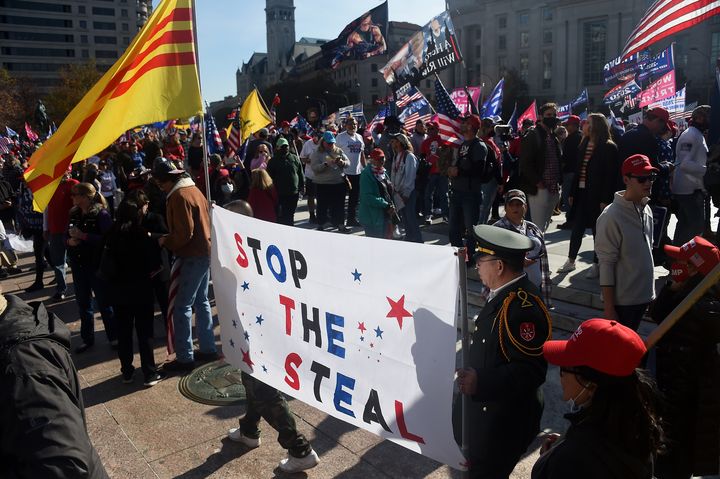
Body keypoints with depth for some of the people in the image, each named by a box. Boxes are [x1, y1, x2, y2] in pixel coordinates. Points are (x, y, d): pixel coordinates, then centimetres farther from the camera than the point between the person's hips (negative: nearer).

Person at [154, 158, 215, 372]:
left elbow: (184, 234, -22)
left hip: (194, 256, -10)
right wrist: (170, 238, 15)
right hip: (205, 251, 10)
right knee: (201, 301, 17)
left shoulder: (179, 196, -17)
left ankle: (185, 358, 1)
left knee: (182, 306, -4)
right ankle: (208, 348, 25)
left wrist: (165, 241, -5)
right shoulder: (193, 189, 12)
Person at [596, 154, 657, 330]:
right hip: (622, 300, -7)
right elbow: (606, 264, -20)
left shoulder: (647, 210, 5)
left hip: (643, 296, 7)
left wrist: (650, 290, 17)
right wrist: (609, 308, -19)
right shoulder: (611, 217, -20)